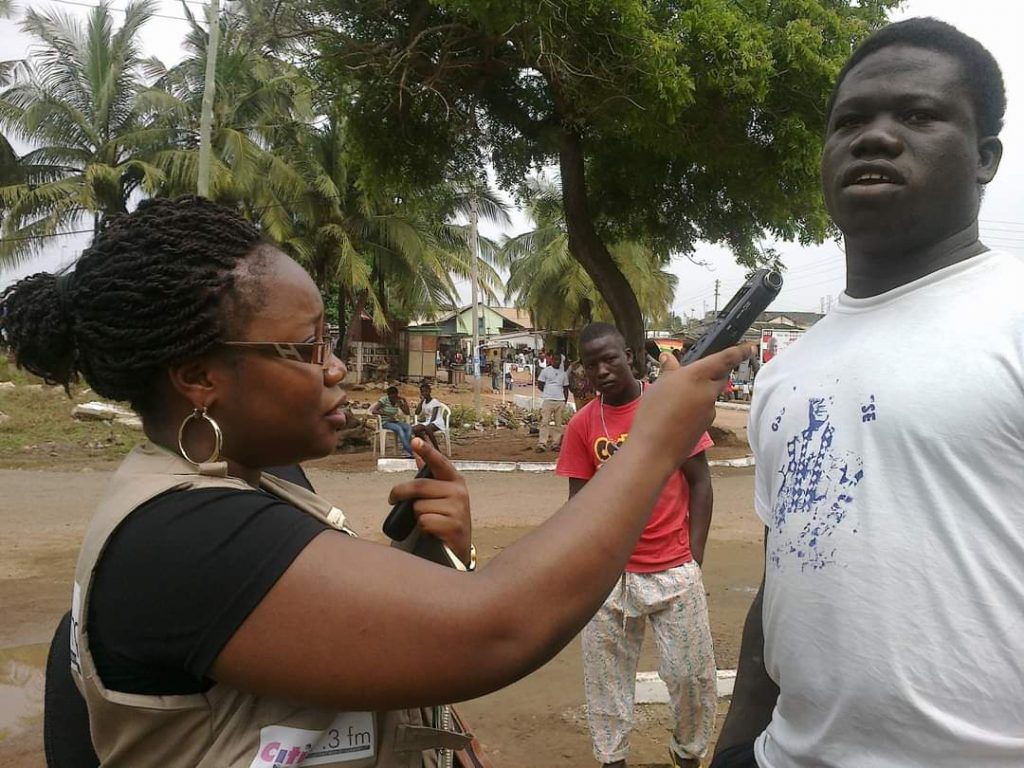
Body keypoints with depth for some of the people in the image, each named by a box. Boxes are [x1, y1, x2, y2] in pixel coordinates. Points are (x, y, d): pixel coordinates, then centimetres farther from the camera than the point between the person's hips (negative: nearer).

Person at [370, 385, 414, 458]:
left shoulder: (398, 401, 6)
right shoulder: (384, 400, -10)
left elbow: (407, 413, 5)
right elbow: (373, 411, -20)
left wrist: (405, 401, -5)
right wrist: (388, 414, -26)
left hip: (395, 421, 5)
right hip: (385, 422, -5)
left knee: (409, 427, -24)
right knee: (399, 428, -34)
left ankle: (405, 450, -29)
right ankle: (410, 452, -38)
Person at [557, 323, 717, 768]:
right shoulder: (582, 425, 1)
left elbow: (699, 483, -1)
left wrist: (694, 558, -5)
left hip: (675, 570, -1)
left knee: (691, 672, 8)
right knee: (606, 674, 9)